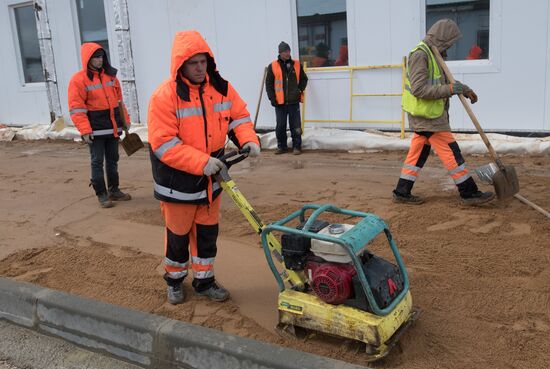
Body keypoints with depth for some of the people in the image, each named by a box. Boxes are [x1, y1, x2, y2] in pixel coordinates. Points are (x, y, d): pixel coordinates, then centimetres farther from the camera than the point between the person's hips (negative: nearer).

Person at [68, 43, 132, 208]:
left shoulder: (110, 75, 10)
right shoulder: (79, 79, -8)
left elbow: (119, 99, 17)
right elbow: (76, 108, -12)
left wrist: (125, 120, 11)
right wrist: (85, 131, -18)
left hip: (113, 127, 6)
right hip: (96, 129, -6)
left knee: (113, 160, 14)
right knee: (97, 162, 1)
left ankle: (114, 190, 25)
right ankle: (101, 194, 10)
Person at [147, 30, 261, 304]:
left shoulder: (221, 87, -2)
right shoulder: (165, 95, -19)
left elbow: (239, 115, 7)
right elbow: (163, 144, -23)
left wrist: (248, 139, -14)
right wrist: (201, 162, -30)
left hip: (211, 178, 5)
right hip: (178, 179, -4)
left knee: (207, 232, 14)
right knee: (178, 234, 12)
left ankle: (204, 281, 32)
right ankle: (174, 279, 36)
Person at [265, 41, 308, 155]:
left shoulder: (297, 65, 6)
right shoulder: (273, 66, 1)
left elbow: (304, 79, 16)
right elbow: (269, 84, 3)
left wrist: (300, 89, 0)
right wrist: (272, 98, -4)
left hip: (294, 101, 1)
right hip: (280, 102, -1)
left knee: (295, 126, 3)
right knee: (280, 126, 5)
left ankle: (297, 146, 11)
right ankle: (281, 146, 18)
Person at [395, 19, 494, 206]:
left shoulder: (433, 54, 16)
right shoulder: (420, 54, -17)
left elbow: (442, 82, 28)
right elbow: (419, 89, -25)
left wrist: (464, 89, 20)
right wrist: (449, 89, -24)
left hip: (430, 115, 10)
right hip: (427, 115, -10)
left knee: (417, 154, 12)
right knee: (451, 152, -5)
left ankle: (402, 192, 17)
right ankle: (469, 193, 2)